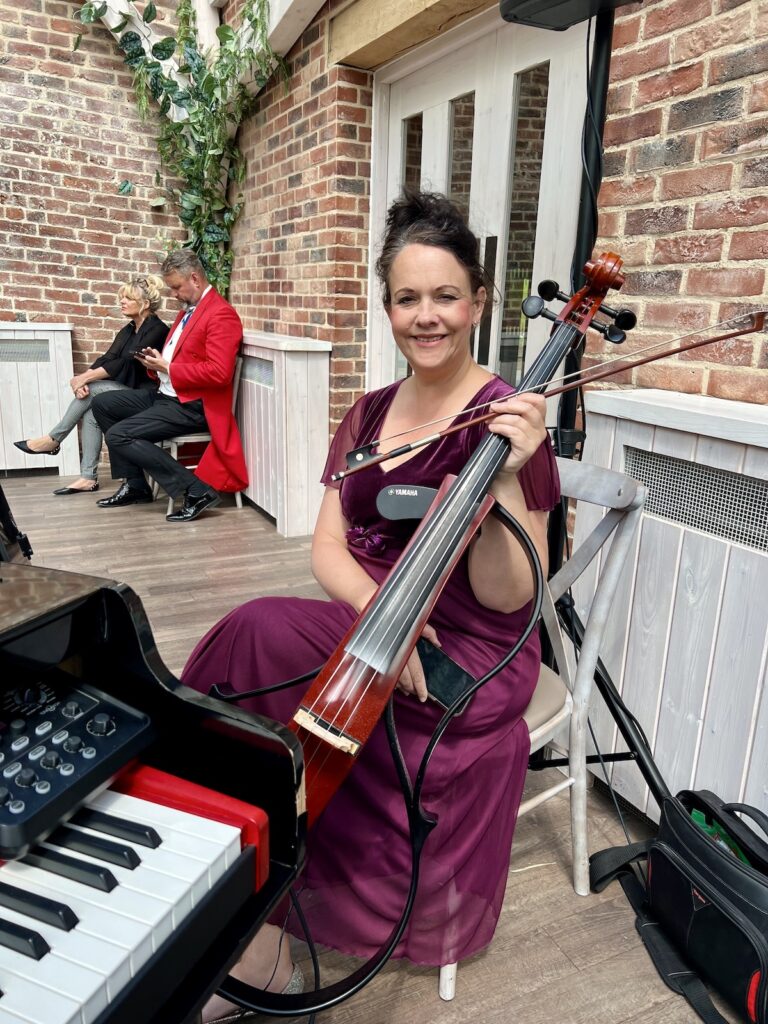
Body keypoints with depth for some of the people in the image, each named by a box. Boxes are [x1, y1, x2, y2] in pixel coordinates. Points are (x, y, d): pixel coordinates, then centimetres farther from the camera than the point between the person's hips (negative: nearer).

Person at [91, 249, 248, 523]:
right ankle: (135, 484, 13)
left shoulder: (221, 314, -16)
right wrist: (156, 361, 3)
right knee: (102, 404, 14)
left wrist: (167, 368, -18)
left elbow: (219, 373, -26)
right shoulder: (188, 309, 16)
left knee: (118, 436, -20)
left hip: (191, 405, -11)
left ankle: (198, 490, -17)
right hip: (165, 394, 11)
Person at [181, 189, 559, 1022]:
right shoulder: (369, 414, 9)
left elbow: (506, 597, -13)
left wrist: (507, 477, -27)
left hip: (467, 665, -5)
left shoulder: (505, 420, -8)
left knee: (257, 635, -25)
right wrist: (376, 606, -17)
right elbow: (328, 548, 3)